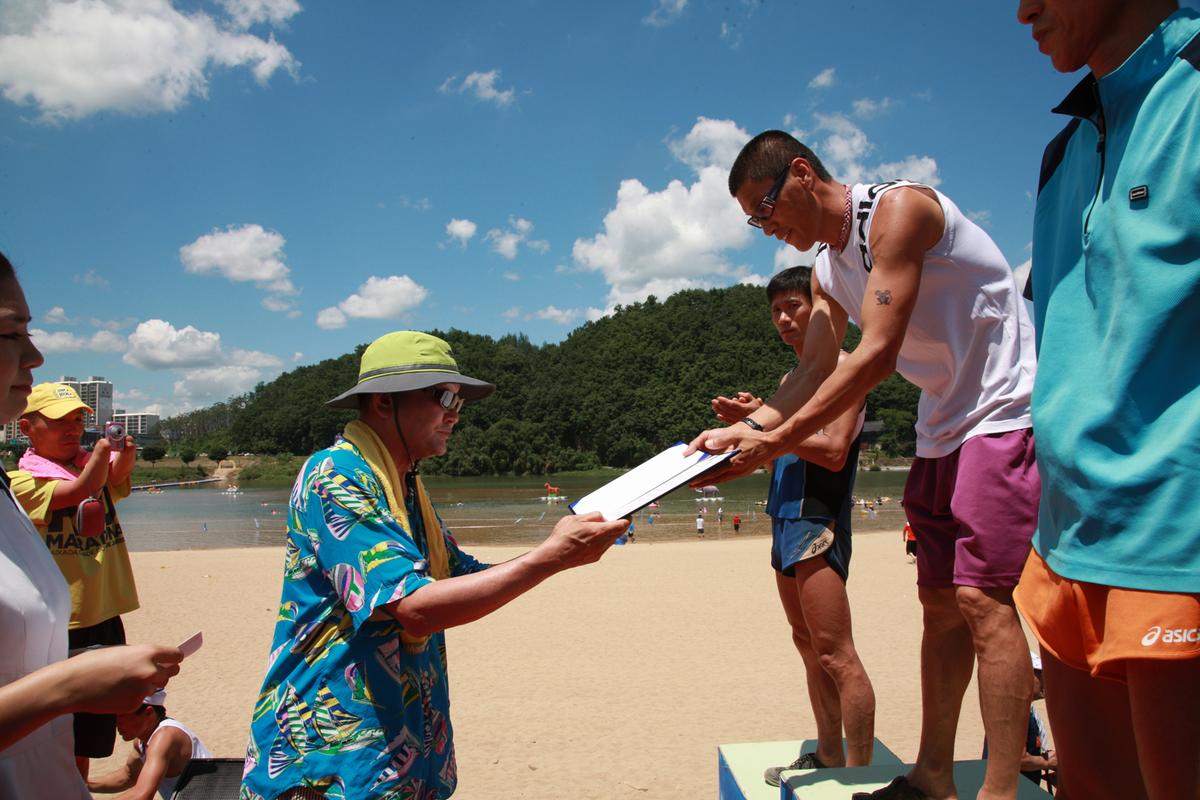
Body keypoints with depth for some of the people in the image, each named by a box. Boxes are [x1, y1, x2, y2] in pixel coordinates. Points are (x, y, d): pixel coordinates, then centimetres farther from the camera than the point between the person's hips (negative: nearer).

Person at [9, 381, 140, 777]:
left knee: (86, 745, 19)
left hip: (105, 618, 5)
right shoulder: (22, 481, -8)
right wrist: (102, 451, -41)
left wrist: (126, 455, -39)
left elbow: (118, 475, -17)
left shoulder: (97, 467, 5)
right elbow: (77, 491, -25)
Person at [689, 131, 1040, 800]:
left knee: (981, 597, -14)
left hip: (1004, 412, -8)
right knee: (940, 603, 7)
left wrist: (775, 442, -24)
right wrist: (748, 426, -8)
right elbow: (816, 372, 7)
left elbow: (876, 357, -24)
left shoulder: (899, 207, -17)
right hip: (942, 431, 9)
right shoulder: (828, 270, 11)